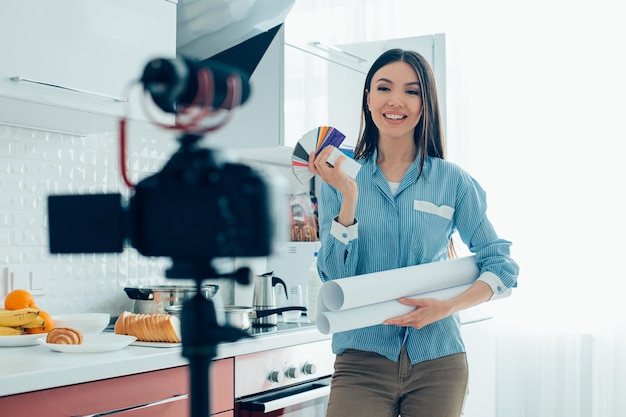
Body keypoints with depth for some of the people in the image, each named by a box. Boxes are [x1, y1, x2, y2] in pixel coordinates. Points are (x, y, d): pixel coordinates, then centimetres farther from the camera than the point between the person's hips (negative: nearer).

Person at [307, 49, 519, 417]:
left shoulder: (452, 180, 0)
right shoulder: (339, 179, 2)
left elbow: (502, 265, 2)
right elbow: (335, 278, -5)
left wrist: (448, 306, -13)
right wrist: (348, 196, -15)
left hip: (438, 363, 1)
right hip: (362, 359, 0)